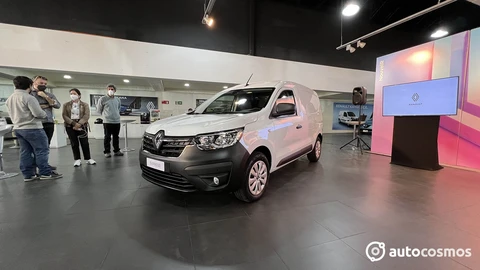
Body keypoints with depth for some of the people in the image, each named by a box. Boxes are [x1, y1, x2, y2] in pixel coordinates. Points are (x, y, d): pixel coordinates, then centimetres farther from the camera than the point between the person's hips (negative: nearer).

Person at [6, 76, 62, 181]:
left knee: (25, 152, 10)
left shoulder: (10, 98, 12)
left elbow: (13, 114, 19)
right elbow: (38, 113, -20)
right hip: (32, 128, -9)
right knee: (42, 150, -3)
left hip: (17, 128, 9)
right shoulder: (28, 98, -15)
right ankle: (45, 173, -1)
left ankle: (28, 175, 13)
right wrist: (44, 114, -1)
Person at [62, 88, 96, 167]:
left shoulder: (85, 104, 4)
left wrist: (79, 124, -18)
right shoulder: (66, 105, 9)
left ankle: (88, 159, 6)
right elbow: (64, 116, 0)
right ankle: (77, 159, 10)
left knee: (84, 142, -2)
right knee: (74, 143, 3)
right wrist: (74, 123, -15)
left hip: (82, 126, -2)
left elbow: (86, 115, -7)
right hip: (70, 126, 2)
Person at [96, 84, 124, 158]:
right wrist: (105, 115, 11)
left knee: (116, 137, 10)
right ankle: (107, 152, 9)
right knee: (107, 137, 0)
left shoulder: (117, 99, 11)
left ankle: (116, 151, 19)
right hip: (107, 121, -4)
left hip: (117, 121, 4)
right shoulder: (103, 99, -3)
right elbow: (99, 110, 4)